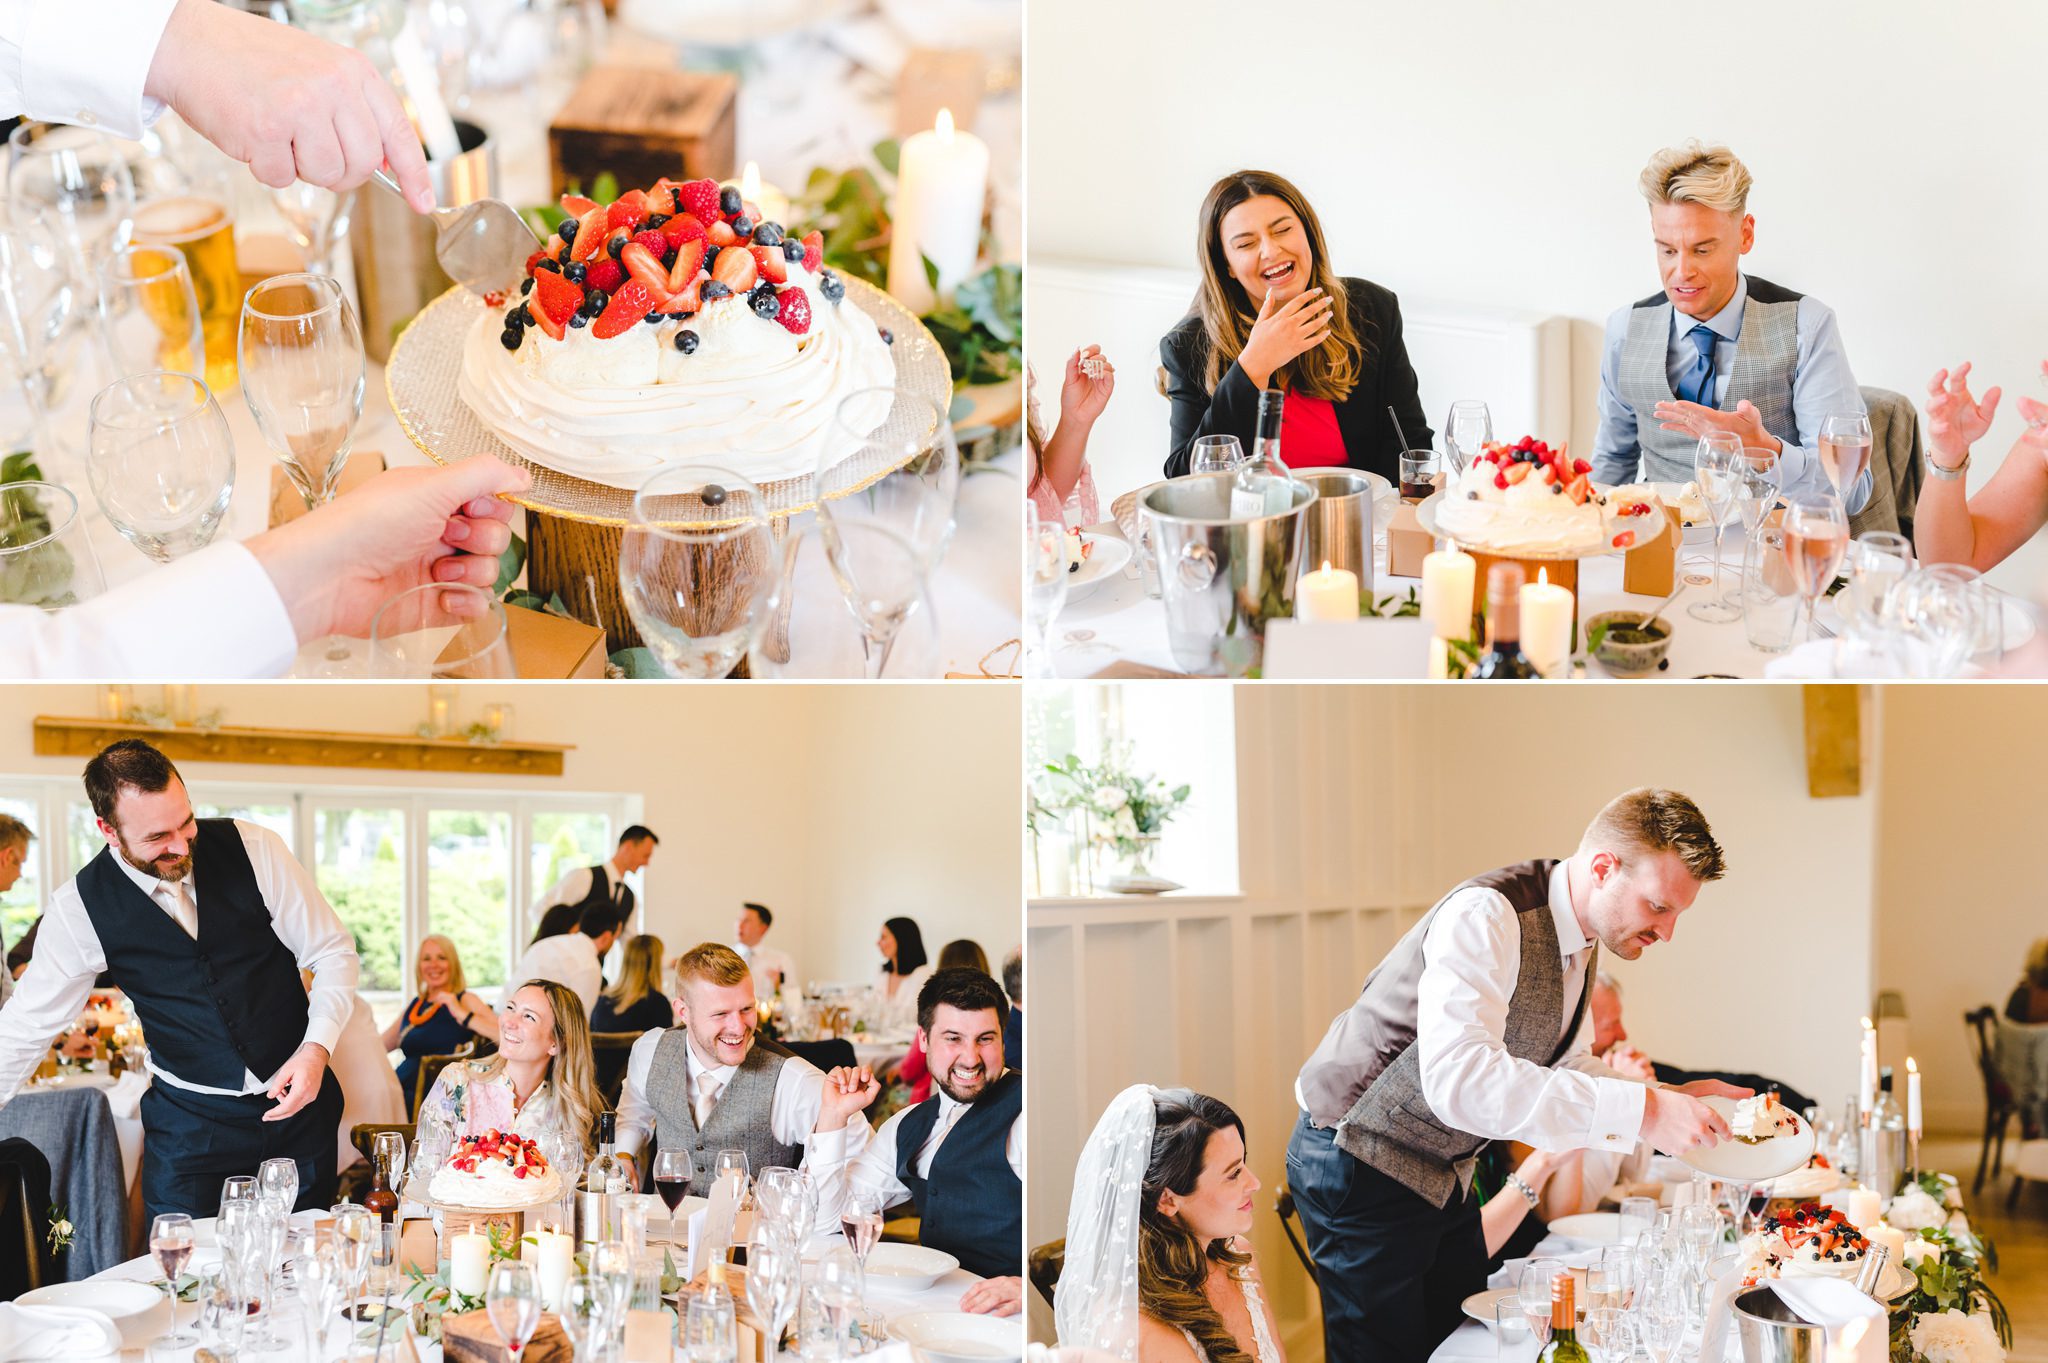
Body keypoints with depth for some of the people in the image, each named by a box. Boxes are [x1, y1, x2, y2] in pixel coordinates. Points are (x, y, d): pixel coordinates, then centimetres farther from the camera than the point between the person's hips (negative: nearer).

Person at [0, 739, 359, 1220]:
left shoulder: (252, 848, -10)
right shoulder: (80, 907, -9)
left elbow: (334, 950, -3)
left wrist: (316, 1048, -16)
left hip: (297, 1096, 1)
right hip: (190, 1122, 0)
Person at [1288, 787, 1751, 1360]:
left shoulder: (1582, 939, 2)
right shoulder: (1488, 915, -28)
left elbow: (1561, 1067, 14)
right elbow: (1457, 1080, -41)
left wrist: (1673, 1098, -3)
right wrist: (1639, 1110, -42)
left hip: (1444, 1173, 9)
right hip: (1361, 1164, -9)